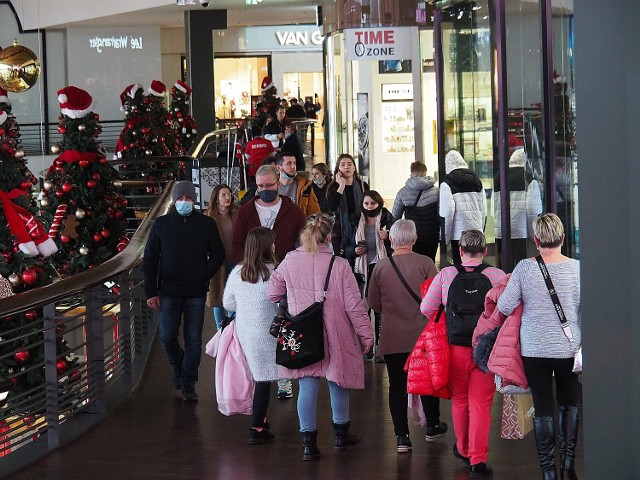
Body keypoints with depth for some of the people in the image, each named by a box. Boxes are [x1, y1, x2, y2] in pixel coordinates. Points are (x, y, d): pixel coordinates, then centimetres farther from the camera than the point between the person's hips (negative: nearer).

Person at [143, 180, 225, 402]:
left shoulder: (206, 224, 3)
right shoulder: (161, 224, 3)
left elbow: (218, 254, 9)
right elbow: (150, 260, 5)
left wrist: (204, 275, -7)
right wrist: (151, 292, -1)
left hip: (196, 293, 0)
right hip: (169, 293, 0)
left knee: (194, 340, 1)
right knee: (167, 337, 0)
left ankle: (188, 384, 11)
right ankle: (178, 367, 29)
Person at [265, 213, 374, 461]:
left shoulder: (289, 262, -6)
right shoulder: (339, 265, -14)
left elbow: (272, 294, 7)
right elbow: (354, 305, -10)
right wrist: (366, 335, 1)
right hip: (335, 336, -1)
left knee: (307, 386, 5)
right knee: (337, 382, 17)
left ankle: (309, 443, 4)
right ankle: (341, 433, 33)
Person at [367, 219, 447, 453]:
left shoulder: (381, 267, -5)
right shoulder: (425, 263, -9)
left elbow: (373, 304, 4)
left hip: (392, 337, 0)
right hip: (423, 335, 0)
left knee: (397, 385, 6)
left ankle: (401, 436, 3)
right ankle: (432, 426, 32)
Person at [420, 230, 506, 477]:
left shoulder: (445, 274, -3)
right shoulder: (497, 275, -7)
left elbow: (426, 308, 1)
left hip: (455, 347, 1)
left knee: (459, 400, 18)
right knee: (481, 403, 2)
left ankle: (463, 449, 35)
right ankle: (478, 459, -3)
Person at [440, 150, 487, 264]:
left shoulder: (447, 183, -6)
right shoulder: (476, 180, 12)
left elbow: (447, 212, -11)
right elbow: (484, 210, 12)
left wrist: (445, 237, -5)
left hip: (458, 234, -5)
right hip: (477, 232, 5)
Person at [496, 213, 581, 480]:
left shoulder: (525, 268, -8)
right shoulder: (576, 268, -8)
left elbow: (505, 307, -6)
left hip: (534, 348, 0)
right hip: (568, 348, 1)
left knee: (543, 408, 5)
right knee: (570, 404, 18)